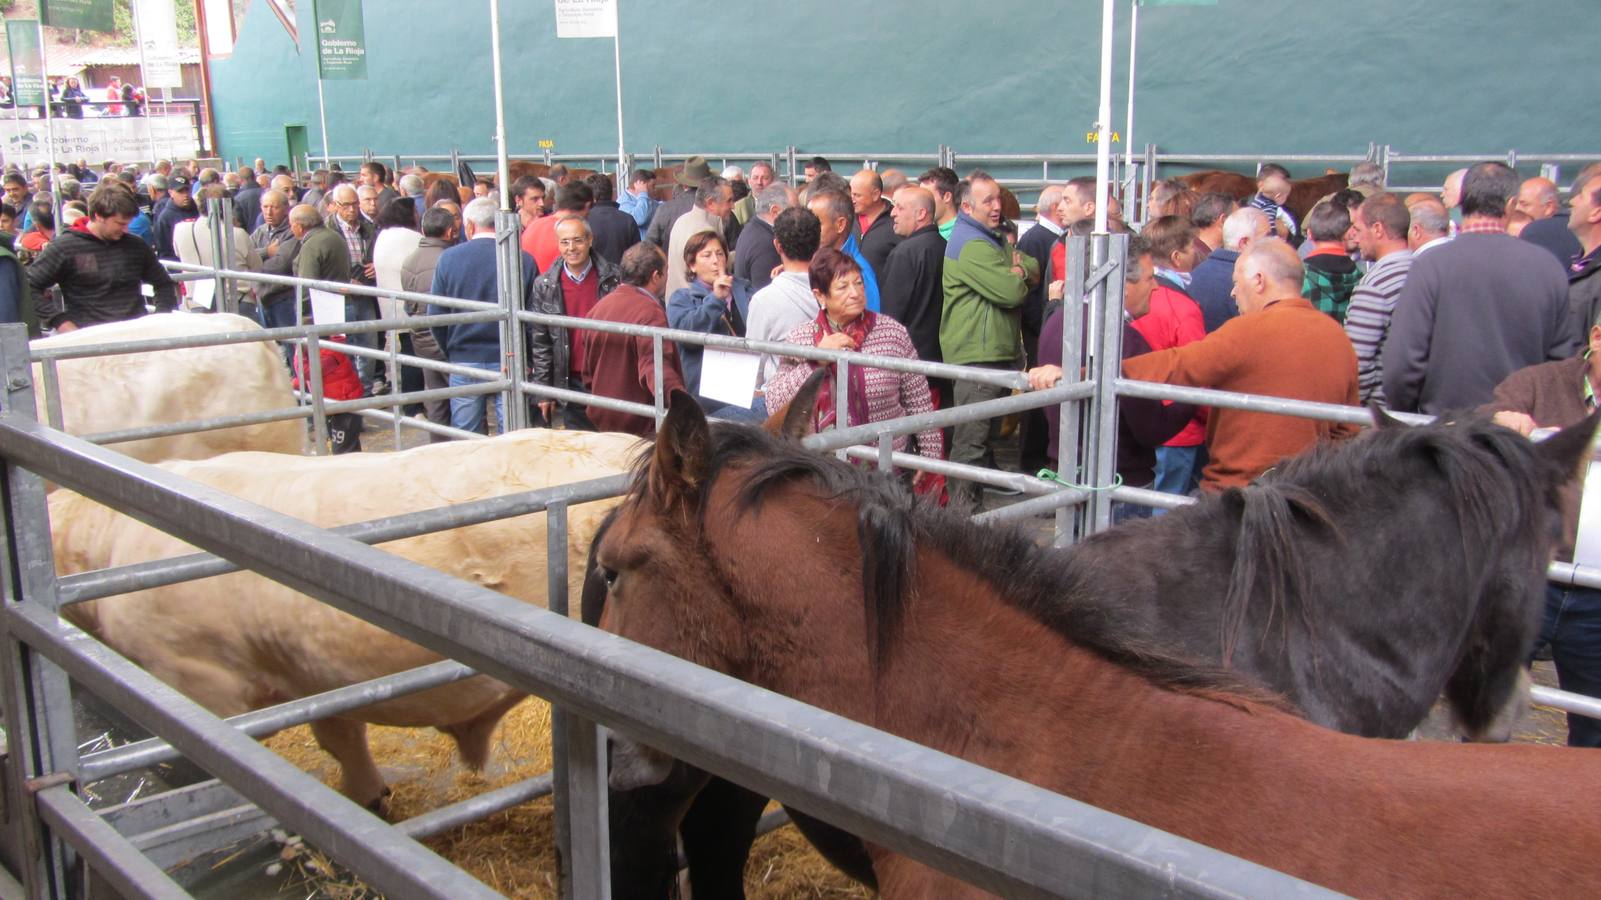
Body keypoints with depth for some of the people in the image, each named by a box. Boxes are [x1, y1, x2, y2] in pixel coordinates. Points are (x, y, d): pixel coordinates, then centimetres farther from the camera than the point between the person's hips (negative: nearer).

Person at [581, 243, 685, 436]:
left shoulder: (599, 307, 10)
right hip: (642, 428, -9)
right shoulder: (649, 312, -18)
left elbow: (588, 371, 17)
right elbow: (656, 367, -33)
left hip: (603, 421, 9)